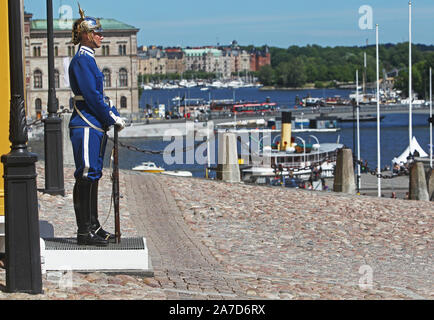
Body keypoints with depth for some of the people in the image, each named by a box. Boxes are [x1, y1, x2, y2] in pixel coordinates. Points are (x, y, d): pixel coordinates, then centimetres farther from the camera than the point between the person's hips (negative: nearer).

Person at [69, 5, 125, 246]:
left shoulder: (88, 59, 19)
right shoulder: (81, 60, -12)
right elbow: (91, 95, -18)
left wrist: (115, 115, 9)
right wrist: (112, 119, -12)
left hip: (95, 127, 11)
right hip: (86, 126, -11)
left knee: (93, 176, 13)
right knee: (85, 177, -8)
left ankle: (93, 227, 19)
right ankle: (84, 232, -5)